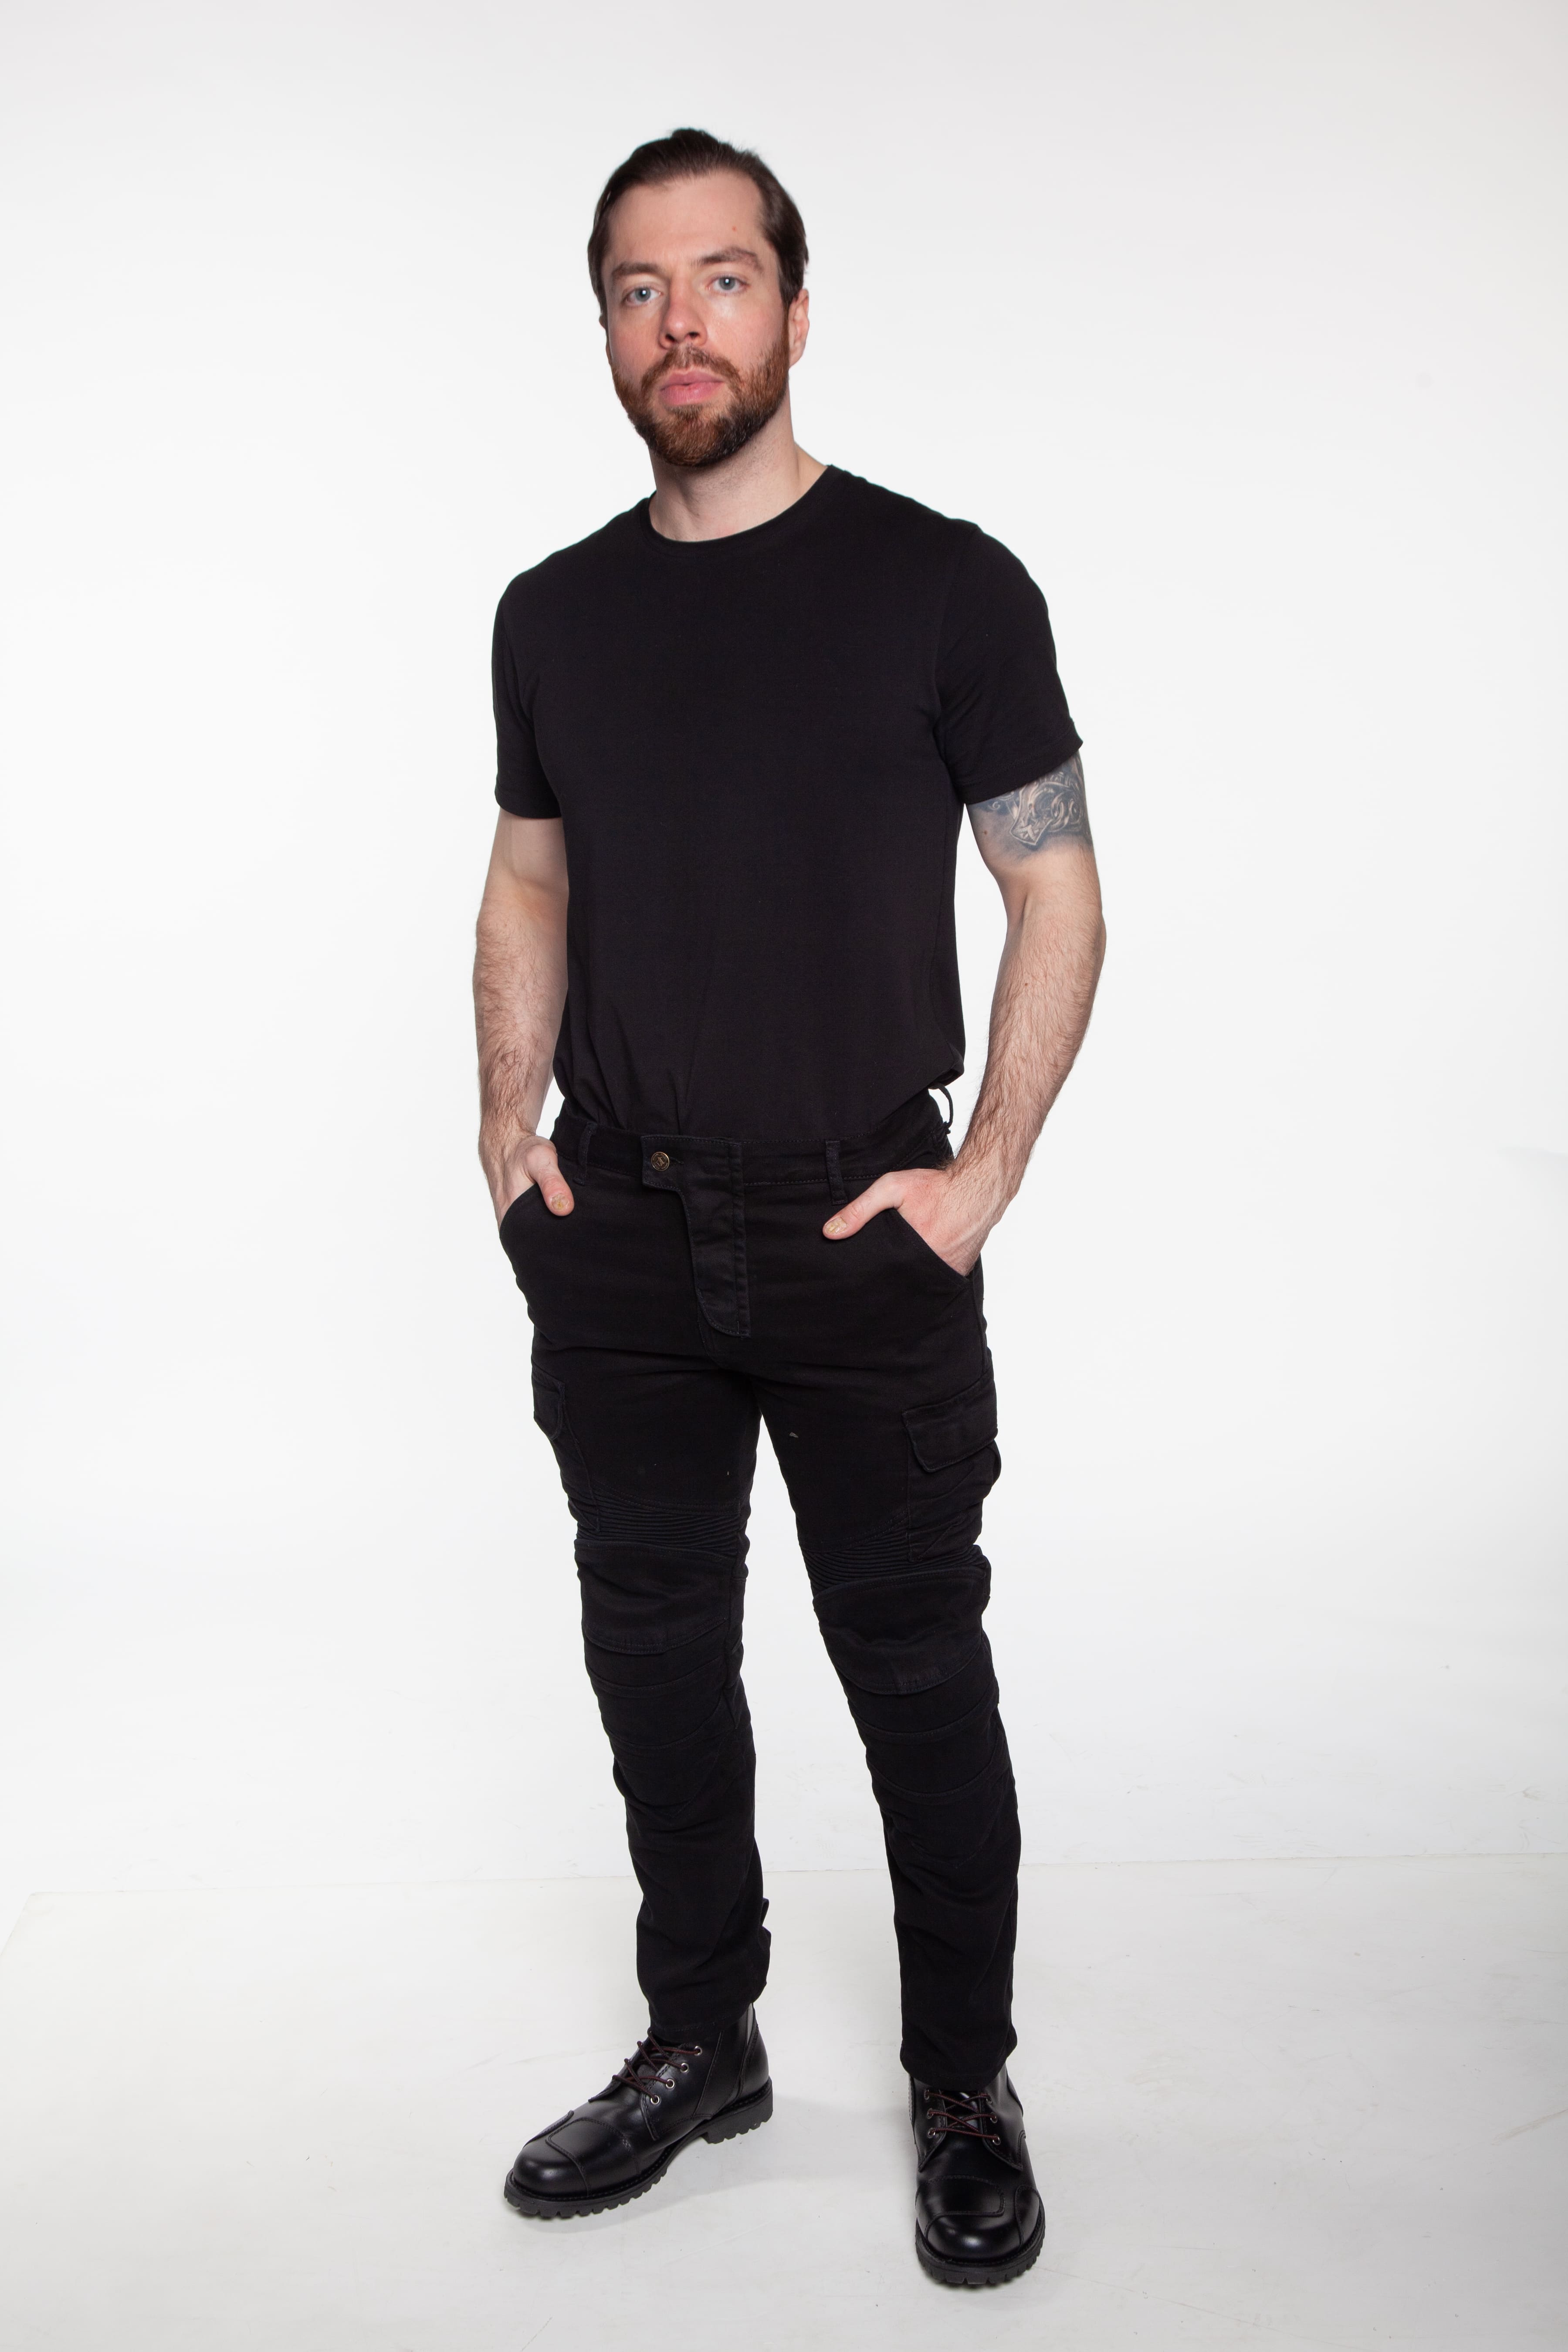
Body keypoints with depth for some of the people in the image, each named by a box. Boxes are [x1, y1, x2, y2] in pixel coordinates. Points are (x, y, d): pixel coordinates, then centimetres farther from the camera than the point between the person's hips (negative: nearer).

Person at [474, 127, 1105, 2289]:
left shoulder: (942, 586, -5)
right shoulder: (555, 613, 8)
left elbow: (1058, 899, -3)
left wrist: (983, 1179, -10)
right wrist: (509, 1118, 5)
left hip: (860, 1245, -4)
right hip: (615, 1243, 4)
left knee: (916, 1670, 6)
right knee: (655, 1649, 14)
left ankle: (966, 2086, 27)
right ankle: (700, 2045, 35)